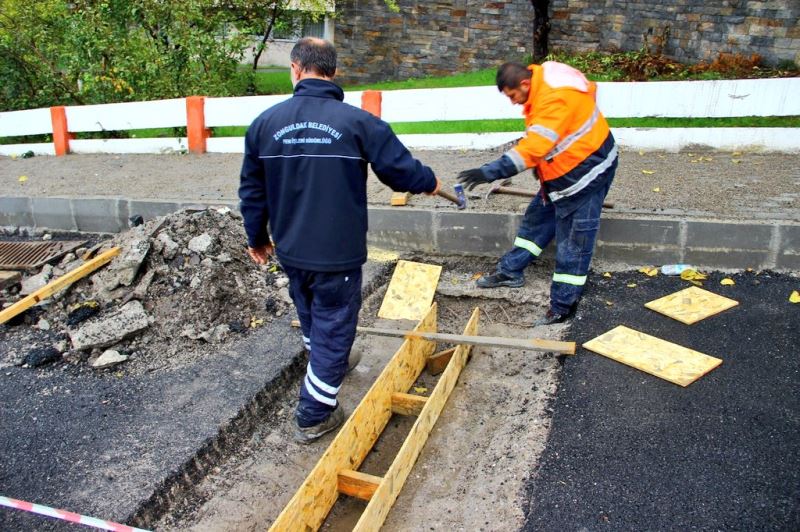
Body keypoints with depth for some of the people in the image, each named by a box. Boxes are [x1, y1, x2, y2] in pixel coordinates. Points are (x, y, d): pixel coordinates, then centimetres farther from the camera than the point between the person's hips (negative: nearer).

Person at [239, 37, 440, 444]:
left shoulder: (265, 122, -2)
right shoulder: (357, 121, -14)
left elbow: (252, 190, 7)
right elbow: (400, 169, -7)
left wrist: (257, 237, 22)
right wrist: (429, 183, 16)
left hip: (291, 251, 5)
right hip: (338, 255, -5)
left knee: (311, 317, 28)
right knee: (333, 328, 10)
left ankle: (328, 366, 54)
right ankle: (314, 416, 18)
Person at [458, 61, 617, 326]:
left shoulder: (554, 101, -32)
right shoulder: (538, 77, -1)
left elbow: (533, 147, -41)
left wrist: (490, 172, -44)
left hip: (585, 168, -10)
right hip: (563, 167, 10)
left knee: (573, 238, -4)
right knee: (537, 217, 17)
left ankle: (563, 303, 6)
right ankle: (511, 271, 30)